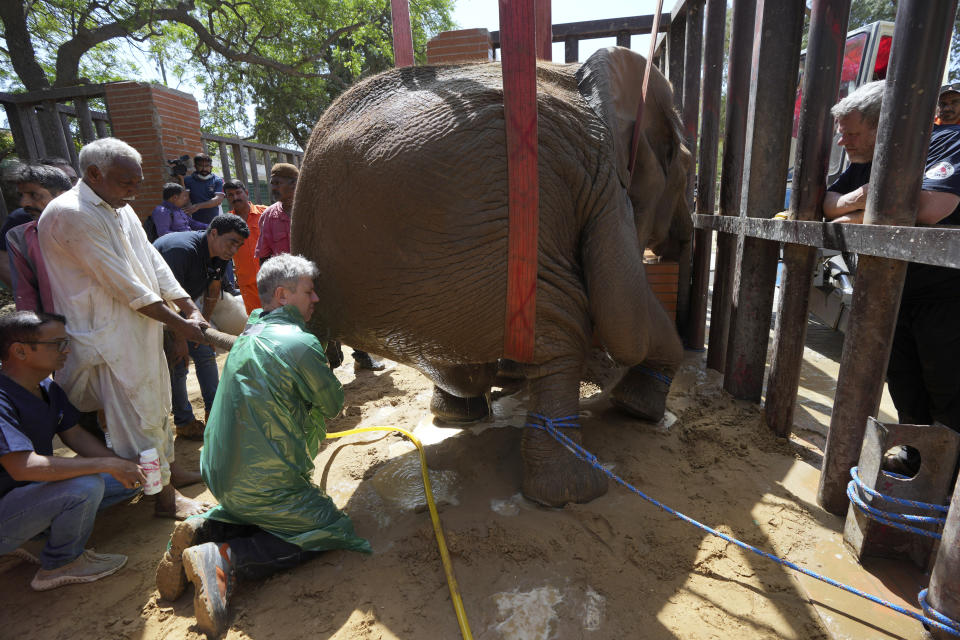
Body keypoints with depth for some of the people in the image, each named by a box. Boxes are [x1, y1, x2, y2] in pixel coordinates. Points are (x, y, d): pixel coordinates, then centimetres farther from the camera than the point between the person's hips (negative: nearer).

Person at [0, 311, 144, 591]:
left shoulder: (49, 389, 1)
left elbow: (74, 435, 8)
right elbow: (24, 467, -37)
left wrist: (125, 467, -5)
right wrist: (107, 464, -31)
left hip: (36, 490, 9)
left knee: (126, 481, 2)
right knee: (87, 486, -32)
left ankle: (35, 536, 8)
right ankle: (59, 565, -5)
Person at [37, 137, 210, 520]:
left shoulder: (120, 208, 11)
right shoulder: (71, 214, -17)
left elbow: (153, 262, 9)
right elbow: (122, 283, -20)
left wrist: (191, 310, -1)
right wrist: (178, 324, -16)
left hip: (144, 328, 9)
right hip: (111, 338, -9)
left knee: (158, 403, 19)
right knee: (138, 415, 0)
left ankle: (168, 466, 37)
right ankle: (164, 497, 12)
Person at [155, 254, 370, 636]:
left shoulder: (248, 337, 7)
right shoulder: (301, 343, -21)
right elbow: (333, 405, -6)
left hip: (221, 476, 9)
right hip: (264, 485, -9)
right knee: (331, 529, 5)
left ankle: (201, 531, 9)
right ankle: (226, 559, -8)